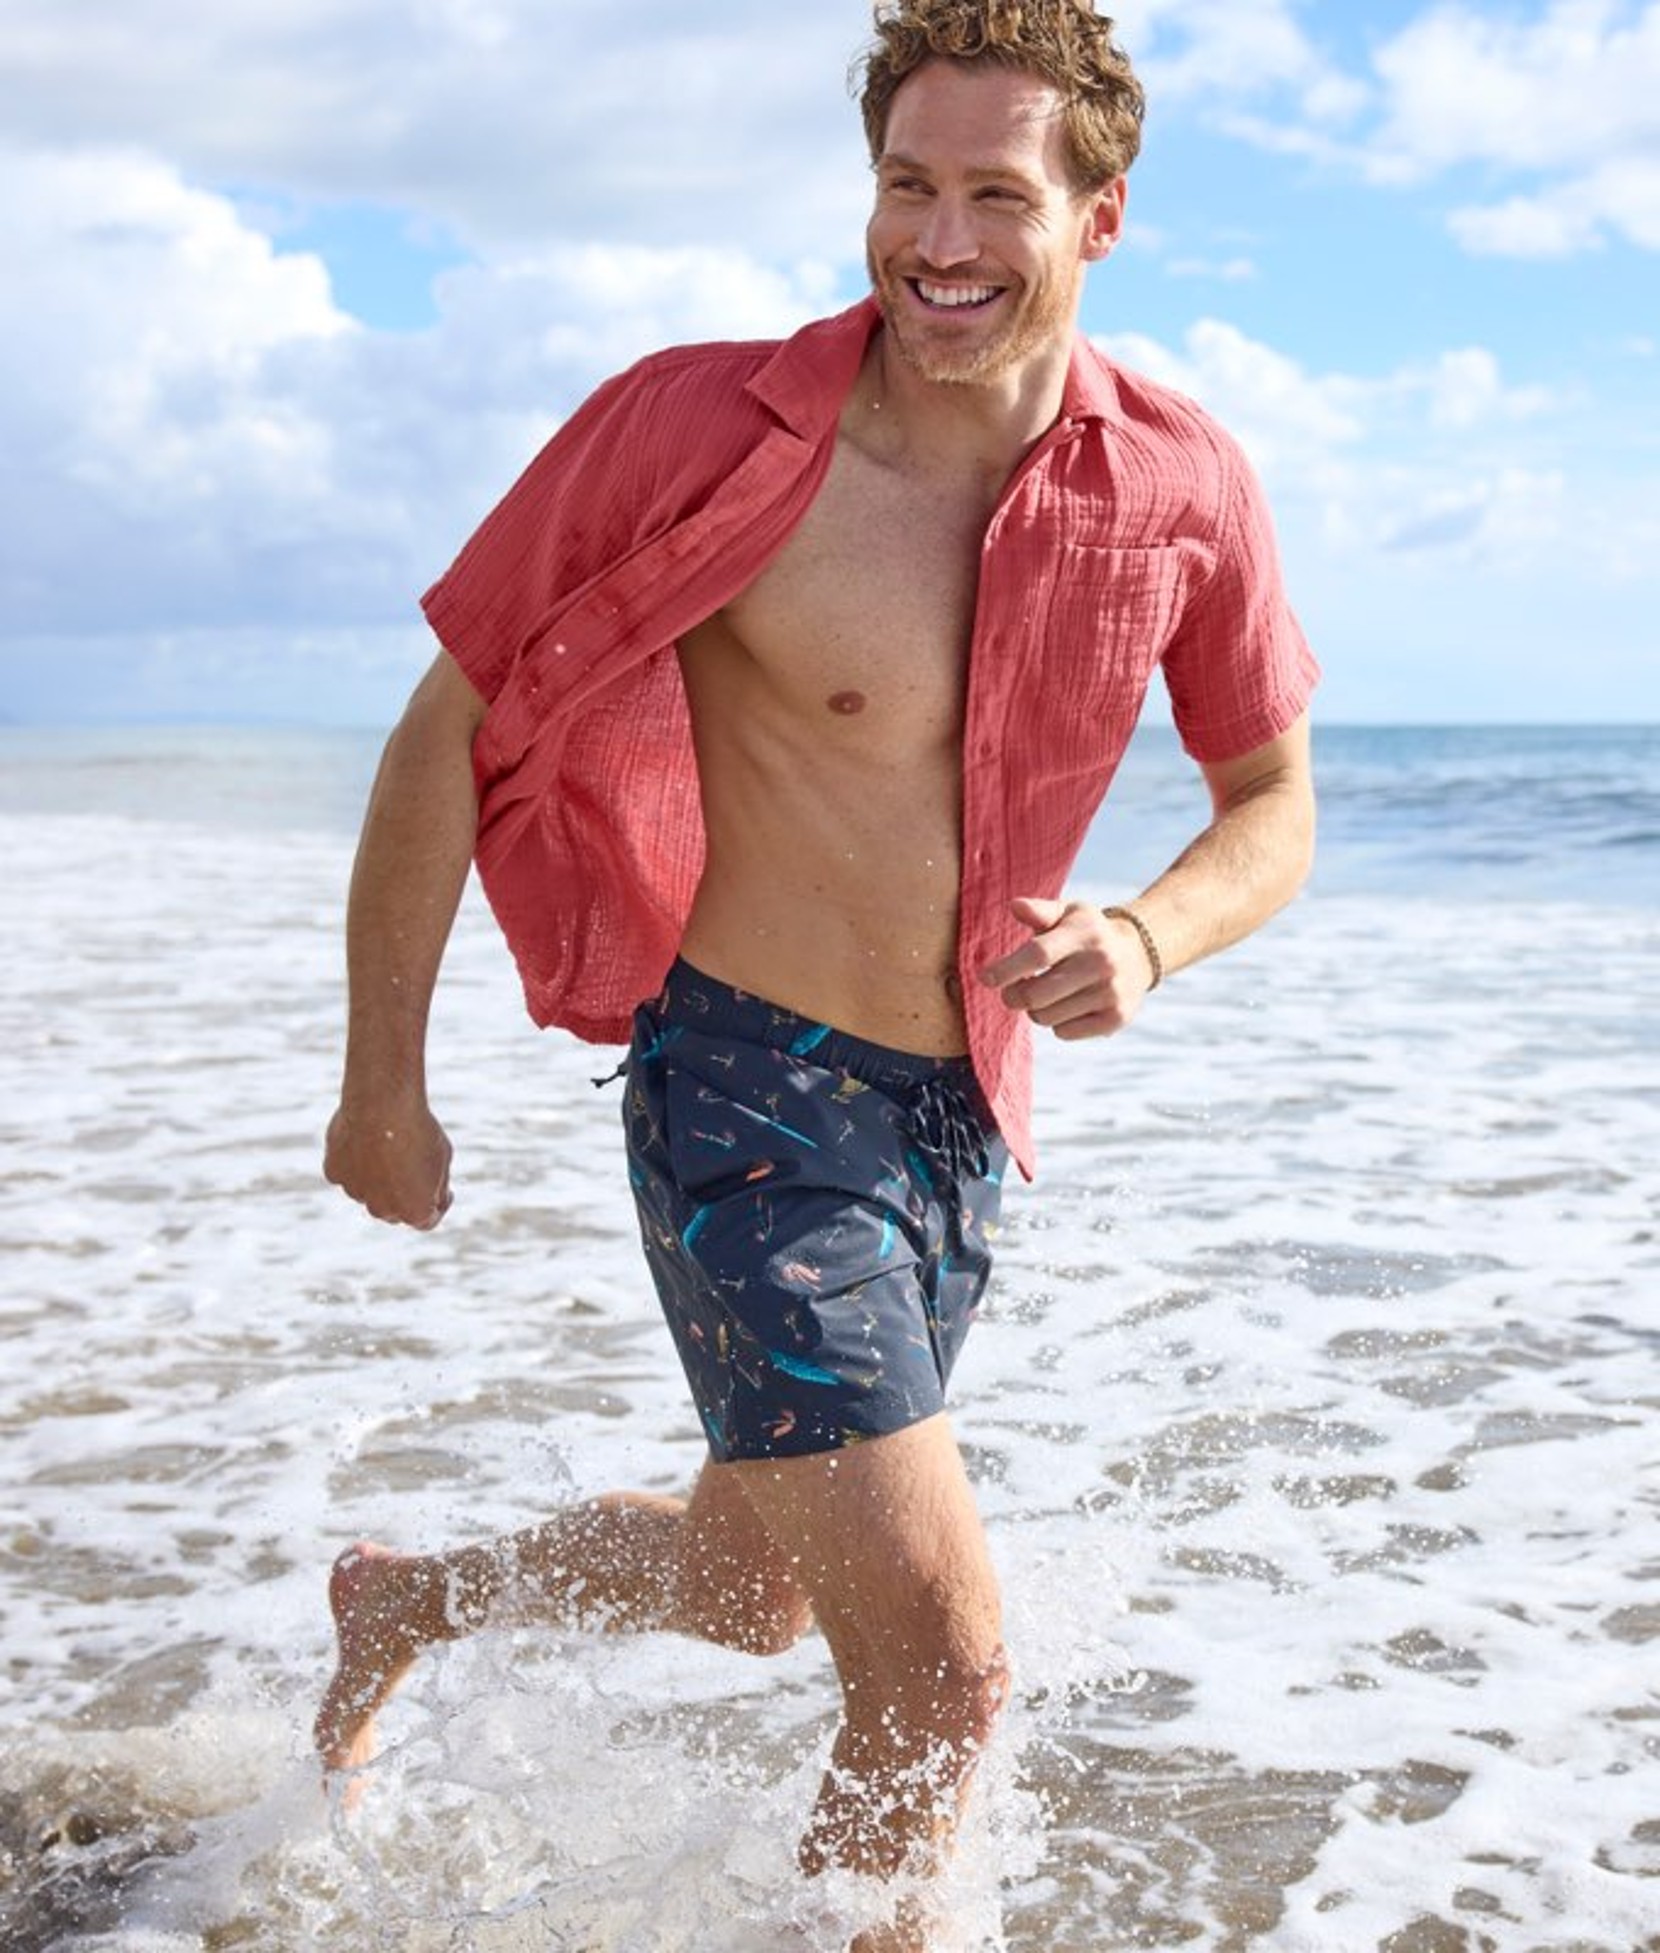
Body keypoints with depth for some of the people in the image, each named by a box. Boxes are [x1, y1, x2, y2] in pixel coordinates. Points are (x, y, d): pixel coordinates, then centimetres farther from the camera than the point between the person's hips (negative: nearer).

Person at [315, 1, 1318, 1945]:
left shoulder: (1184, 491, -6)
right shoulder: (705, 433, -17)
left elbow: (1274, 808, 7)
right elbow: (454, 722, -7)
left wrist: (1145, 935, -16)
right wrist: (383, 1085, -3)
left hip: (963, 1112, 6)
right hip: (744, 1099, -6)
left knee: (755, 1588, 25)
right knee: (943, 1669, -12)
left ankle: (401, 1600, 53)